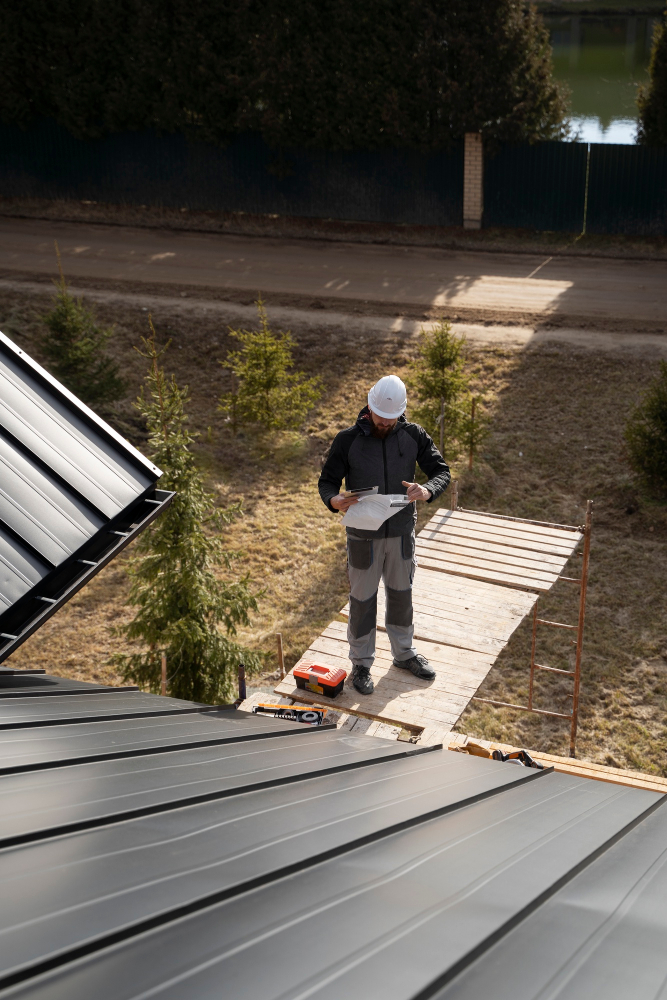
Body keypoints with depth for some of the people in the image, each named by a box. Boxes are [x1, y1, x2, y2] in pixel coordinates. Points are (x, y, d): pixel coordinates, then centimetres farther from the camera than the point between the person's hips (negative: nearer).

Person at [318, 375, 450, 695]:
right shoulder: (347, 440, -13)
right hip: (363, 536, -3)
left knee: (401, 594, 19)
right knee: (362, 599, 9)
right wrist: (335, 500, -32)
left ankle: (404, 653, 40)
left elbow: (441, 470, -3)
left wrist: (426, 491, -27)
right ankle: (361, 664, 25)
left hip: (401, 532, 3)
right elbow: (327, 481, -7)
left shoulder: (413, 436, -6)